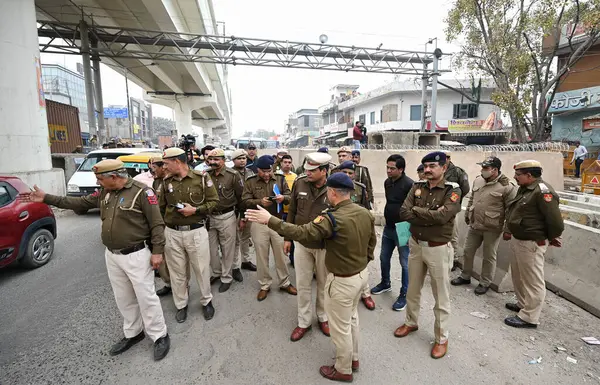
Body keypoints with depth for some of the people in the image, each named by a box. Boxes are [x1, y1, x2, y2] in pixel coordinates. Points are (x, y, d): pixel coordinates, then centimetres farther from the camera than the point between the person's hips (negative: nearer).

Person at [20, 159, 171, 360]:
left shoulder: (142, 192, -18)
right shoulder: (104, 192, 6)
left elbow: (156, 224, -18)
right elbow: (80, 202, 18)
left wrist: (157, 251, -19)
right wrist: (46, 198, 16)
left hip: (136, 255, -8)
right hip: (112, 255, 8)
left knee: (146, 297, 1)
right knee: (123, 298, 18)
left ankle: (160, 337, 17)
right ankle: (133, 333, 36)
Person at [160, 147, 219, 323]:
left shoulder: (202, 178, -7)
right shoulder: (166, 181, 5)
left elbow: (214, 201, -3)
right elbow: (161, 207, 14)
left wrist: (195, 210, -17)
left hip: (196, 231, -3)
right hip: (172, 233, 3)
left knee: (202, 269, 9)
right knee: (177, 272, 13)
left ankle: (206, 301, 31)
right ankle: (181, 305, 32)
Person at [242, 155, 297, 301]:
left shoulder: (280, 179, 4)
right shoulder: (250, 182, 1)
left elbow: (290, 197, 4)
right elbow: (245, 201, -5)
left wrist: (283, 198, -18)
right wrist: (259, 202, -21)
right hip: (258, 223, -1)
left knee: (281, 254, 11)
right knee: (262, 256, 10)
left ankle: (285, 283, 29)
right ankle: (264, 285, 27)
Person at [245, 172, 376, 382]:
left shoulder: (332, 219, -29)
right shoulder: (365, 213, -3)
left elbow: (301, 232, -31)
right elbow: (372, 241, 8)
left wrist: (270, 220, -26)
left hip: (343, 280, -8)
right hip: (361, 273, 9)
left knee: (340, 326, 13)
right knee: (351, 317, 28)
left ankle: (343, 370, 35)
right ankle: (353, 358, 48)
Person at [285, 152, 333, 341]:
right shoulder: (300, 183, -7)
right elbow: (292, 212, 3)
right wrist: (287, 238, 7)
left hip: (325, 246, -2)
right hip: (302, 244, 3)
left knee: (323, 284, 17)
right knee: (303, 284, 14)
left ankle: (323, 317, 42)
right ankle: (304, 321, 34)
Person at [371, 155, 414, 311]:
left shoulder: (409, 184, -19)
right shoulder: (387, 182, 6)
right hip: (388, 228, 8)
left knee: (405, 263, 5)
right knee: (384, 258, 19)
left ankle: (404, 294, 20)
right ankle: (385, 283, 40)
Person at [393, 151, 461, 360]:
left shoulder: (452, 190, -11)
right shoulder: (417, 187, 0)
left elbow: (442, 216, -27)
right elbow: (404, 213, -11)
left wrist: (416, 210, -15)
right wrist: (430, 219, -19)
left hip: (438, 248, -4)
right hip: (416, 244, 4)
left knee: (441, 296, 10)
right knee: (413, 290, 19)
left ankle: (441, 338, 28)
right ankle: (411, 322, 41)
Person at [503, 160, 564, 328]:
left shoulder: (543, 191, -21)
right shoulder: (524, 189, 9)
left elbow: (555, 221, -20)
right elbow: (513, 212, 19)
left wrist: (551, 238, -3)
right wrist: (508, 230, 8)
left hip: (531, 243, -10)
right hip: (517, 240, 10)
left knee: (533, 281, 3)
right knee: (519, 276, 22)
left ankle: (529, 317, 13)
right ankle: (523, 304, 39)